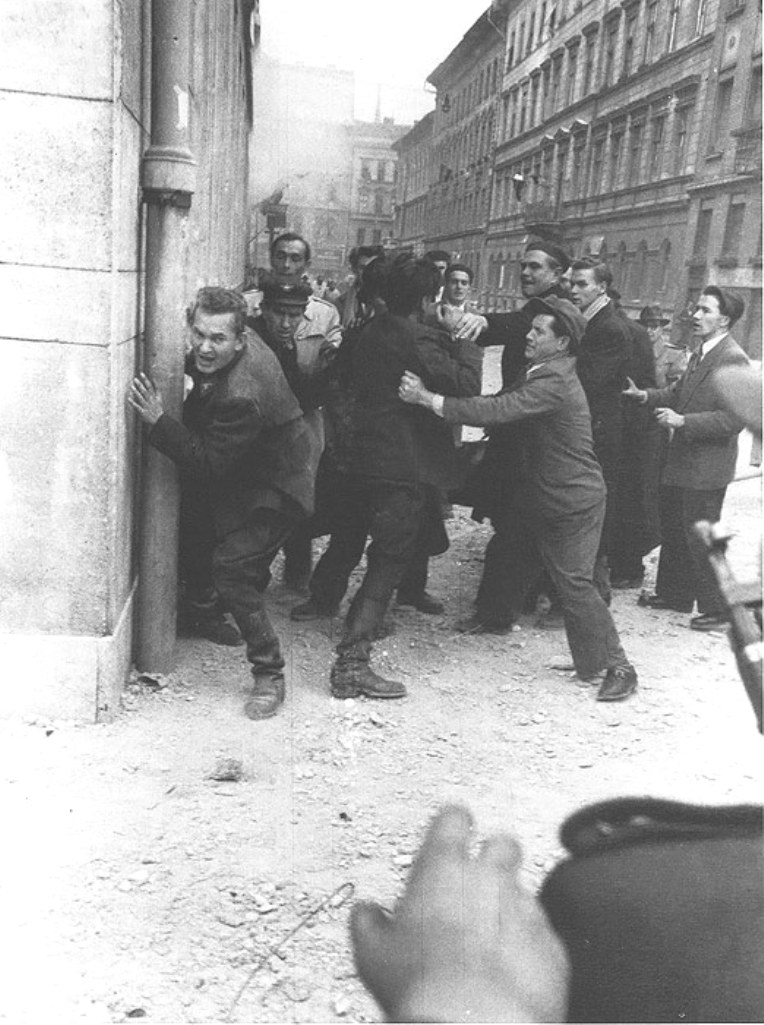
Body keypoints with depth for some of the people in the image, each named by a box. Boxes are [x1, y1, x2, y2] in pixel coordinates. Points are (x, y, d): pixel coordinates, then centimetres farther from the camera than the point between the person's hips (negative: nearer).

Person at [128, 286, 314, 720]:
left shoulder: (241, 397, -36)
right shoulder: (246, 344, -8)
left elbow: (209, 468, -29)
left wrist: (159, 421, -31)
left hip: (272, 490, -10)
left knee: (233, 571, -14)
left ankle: (270, 675, -1)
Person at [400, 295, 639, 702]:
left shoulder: (554, 382, -24)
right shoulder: (540, 374, 9)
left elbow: (497, 410, -32)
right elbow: (499, 401, 5)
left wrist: (429, 399, -30)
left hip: (574, 502, -9)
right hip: (544, 497, 10)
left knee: (574, 582, -6)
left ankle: (616, 667, 5)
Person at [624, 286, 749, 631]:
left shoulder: (733, 359, -18)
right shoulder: (700, 353, 9)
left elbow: (734, 418, -24)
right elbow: (678, 391, 17)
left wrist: (682, 421, -25)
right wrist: (645, 395, 1)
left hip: (706, 467, -9)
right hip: (681, 461, 9)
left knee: (700, 538, 0)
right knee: (673, 530, 19)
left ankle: (717, 609, 14)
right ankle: (674, 593, 36)